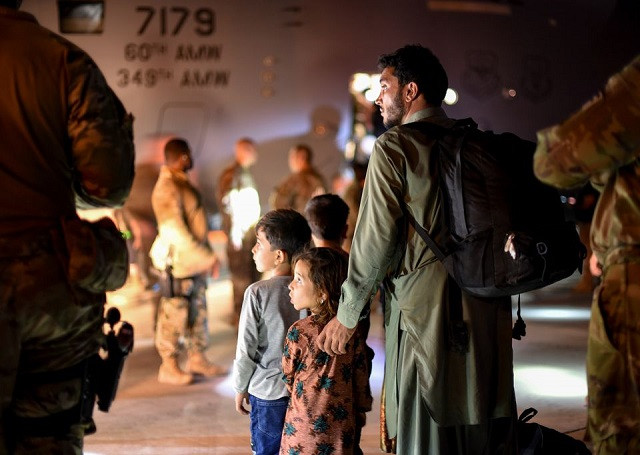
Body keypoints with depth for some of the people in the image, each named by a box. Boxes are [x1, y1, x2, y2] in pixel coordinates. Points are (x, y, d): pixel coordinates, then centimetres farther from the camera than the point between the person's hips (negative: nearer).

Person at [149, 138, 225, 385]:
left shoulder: (182, 183, 14)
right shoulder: (167, 188, -17)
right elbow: (175, 232, -21)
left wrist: (207, 256, 13)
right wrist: (207, 257, -18)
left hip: (196, 261, 10)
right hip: (178, 262, -10)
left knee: (198, 312, 15)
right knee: (174, 315, -2)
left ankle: (197, 358, 26)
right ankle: (169, 367, 6)